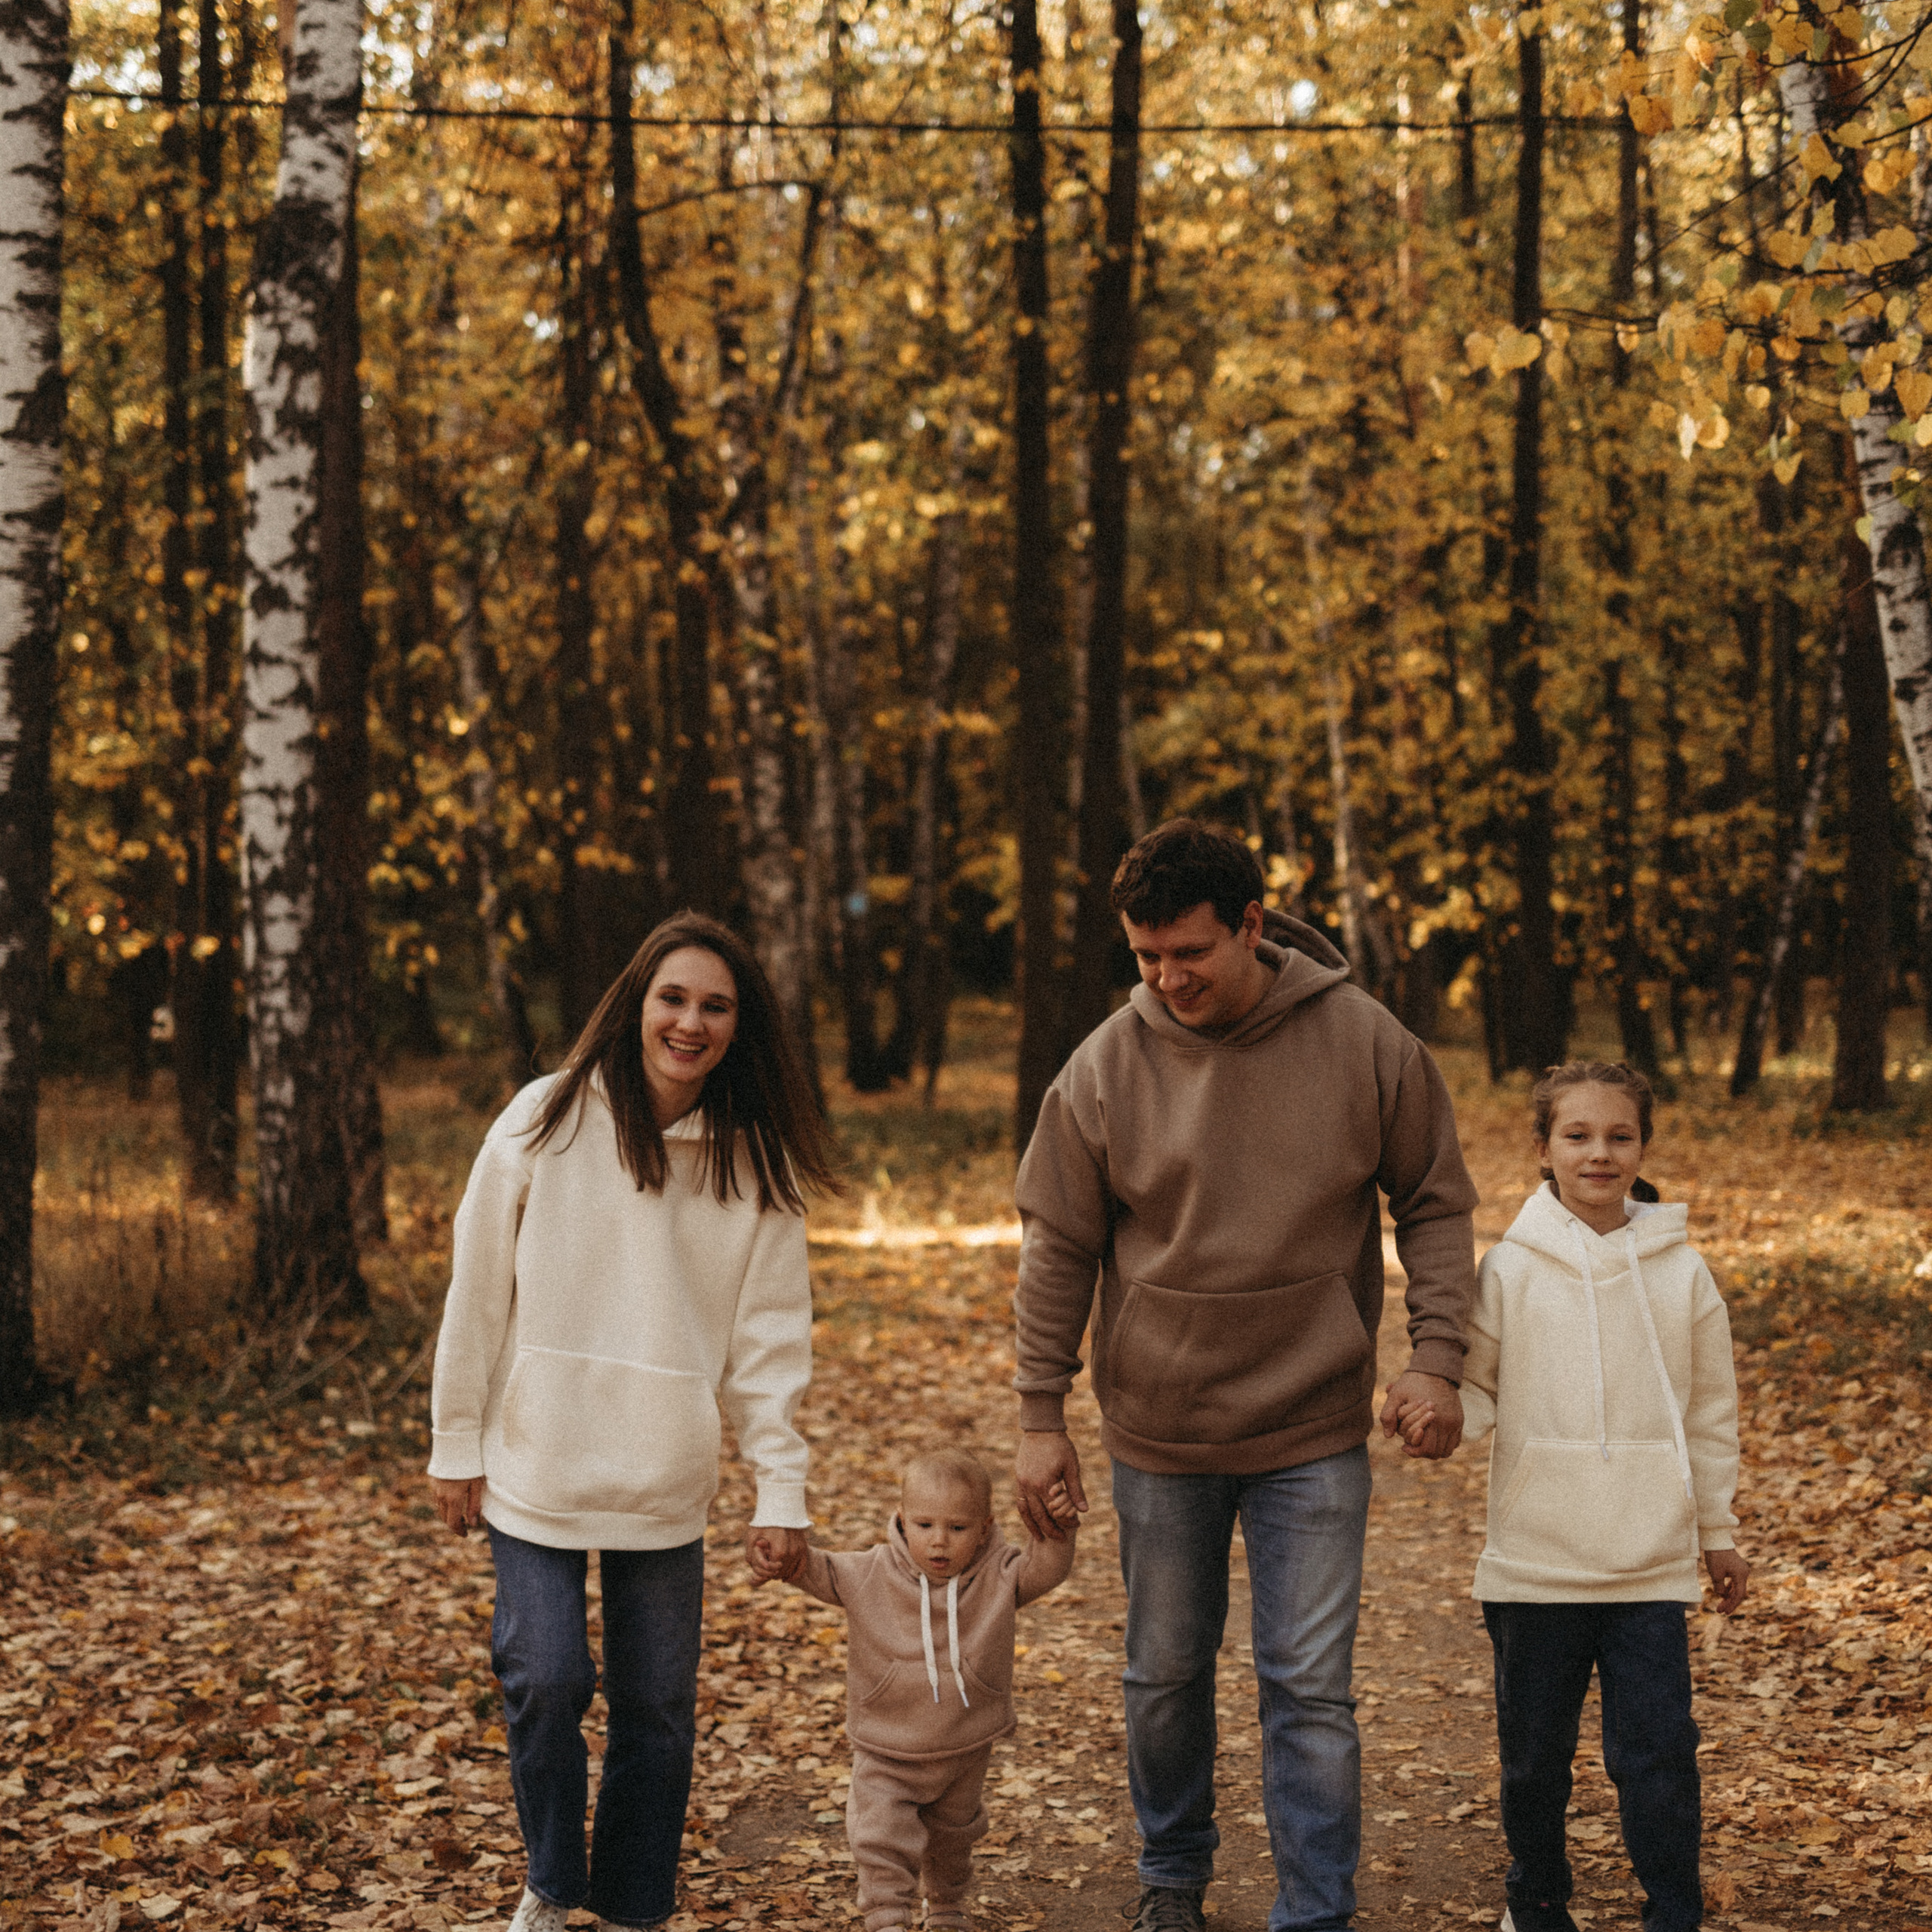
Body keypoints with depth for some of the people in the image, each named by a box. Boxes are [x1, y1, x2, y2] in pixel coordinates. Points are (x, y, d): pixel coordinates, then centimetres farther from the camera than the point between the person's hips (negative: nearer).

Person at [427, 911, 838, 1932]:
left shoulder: (754, 1163, 0)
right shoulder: (548, 1121, -7)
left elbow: (769, 1338, 2)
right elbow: (478, 1293, -2)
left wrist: (781, 1489, -3)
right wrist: (457, 1445, 0)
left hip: (666, 1486, 2)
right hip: (536, 1467, -2)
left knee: (658, 1710, 7)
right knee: (547, 1680, -6)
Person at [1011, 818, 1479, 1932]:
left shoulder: (1365, 1044, -9)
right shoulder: (1106, 1068, -8)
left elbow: (1437, 1205, 1)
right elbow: (1058, 1252, 0)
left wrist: (1437, 1357, -10)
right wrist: (1042, 1418, 0)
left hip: (1315, 1433, -1)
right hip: (1157, 1433, 2)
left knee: (1310, 1688, 0)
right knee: (1166, 1675, 16)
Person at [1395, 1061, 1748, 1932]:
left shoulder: (1681, 1272, 0)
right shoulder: (1510, 1269, -4)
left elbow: (1711, 1410, 10)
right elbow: (1477, 1391, 3)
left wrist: (1718, 1530, 14)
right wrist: (1436, 1410, -20)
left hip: (1650, 1566, 0)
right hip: (1534, 1563, 0)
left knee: (1658, 1756, -3)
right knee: (1534, 1756, 13)